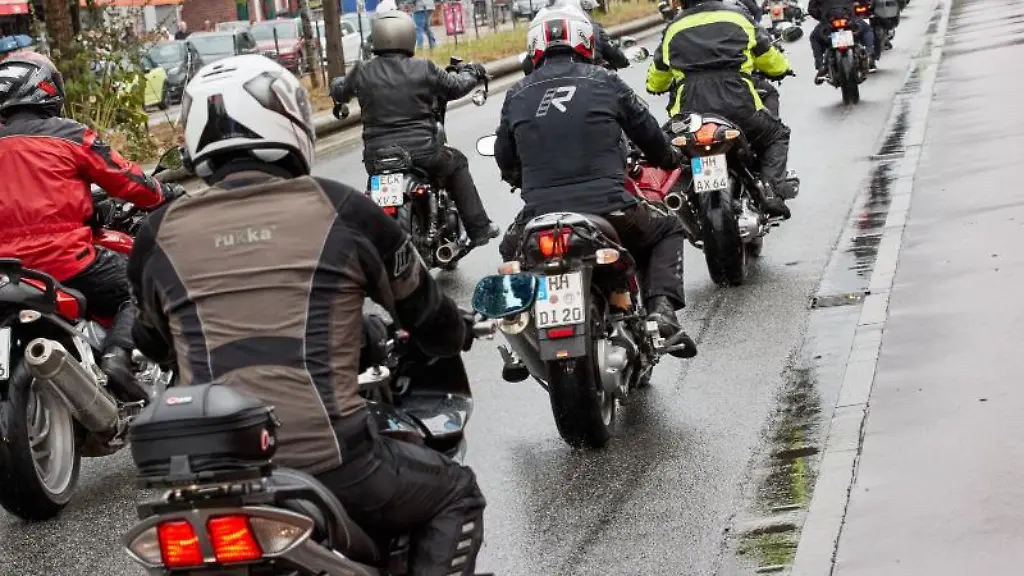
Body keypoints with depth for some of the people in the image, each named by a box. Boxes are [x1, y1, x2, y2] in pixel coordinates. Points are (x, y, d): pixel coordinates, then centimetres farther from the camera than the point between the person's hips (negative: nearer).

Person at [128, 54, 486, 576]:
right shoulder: (337, 209, 1)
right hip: (329, 464, -3)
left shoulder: (160, 233, 7)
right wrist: (457, 333, 39)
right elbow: (421, 308, 15)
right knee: (455, 495, 23)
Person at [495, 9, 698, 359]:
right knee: (667, 231, 25)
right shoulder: (604, 82, 4)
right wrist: (671, 159, 38)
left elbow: (505, 161, 20)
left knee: (512, 251, 35)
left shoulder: (517, 95, 10)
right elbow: (647, 133, 16)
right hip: (607, 209, -2)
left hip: (540, 217, 2)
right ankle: (662, 309, 2)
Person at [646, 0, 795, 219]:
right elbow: (767, 55, 22)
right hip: (738, 106, -1)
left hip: (689, 110, 2)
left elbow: (656, 80, 30)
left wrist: (656, 86, 55)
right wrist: (781, 69, 46)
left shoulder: (673, 28, 19)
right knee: (777, 135, 24)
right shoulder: (737, 18, 13)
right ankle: (771, 191, 2)